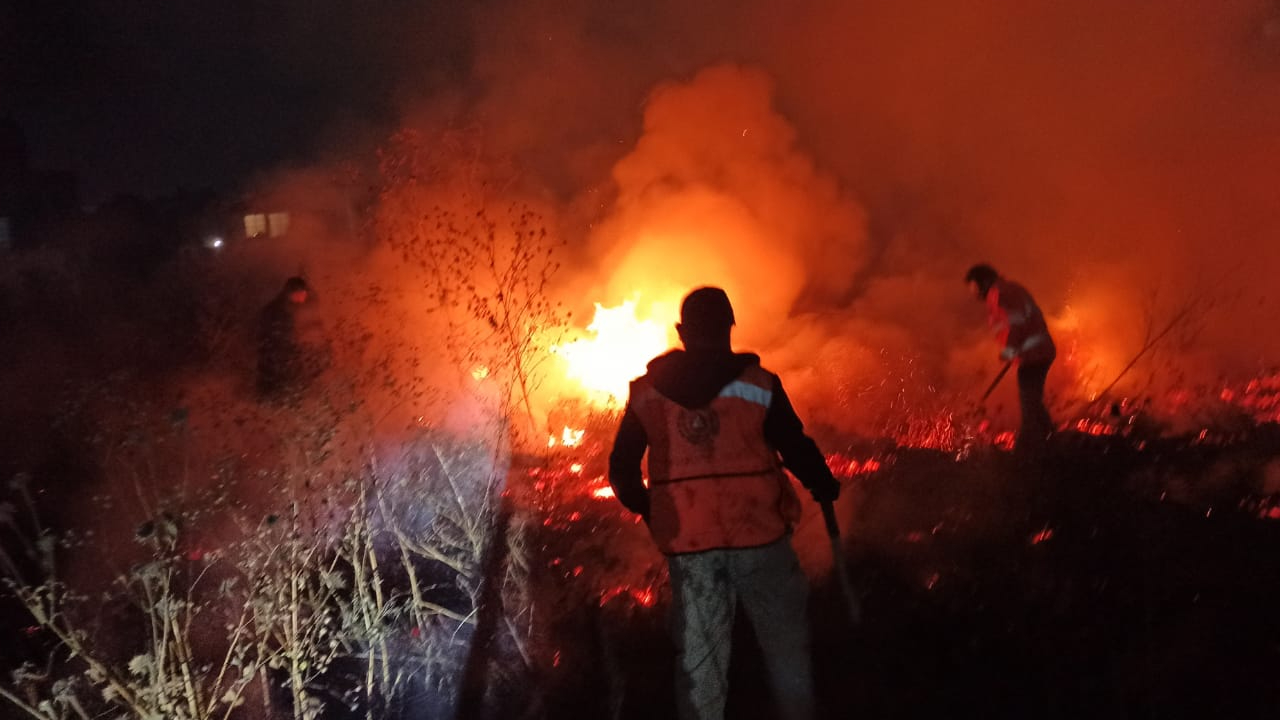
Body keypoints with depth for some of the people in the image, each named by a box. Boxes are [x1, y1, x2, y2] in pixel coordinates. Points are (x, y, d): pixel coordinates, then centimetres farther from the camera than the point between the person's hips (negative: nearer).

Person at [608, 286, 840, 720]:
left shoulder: (646, 392, 2)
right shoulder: (757, 384, -7)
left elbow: (622, 469, 6)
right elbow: (796, 449, -7)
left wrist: (649, 512, 23)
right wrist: (824, 486, 13)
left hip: (686, 541, 2)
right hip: (758, 534, -2)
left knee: (698, 655, 10)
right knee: (785, 643, 13)